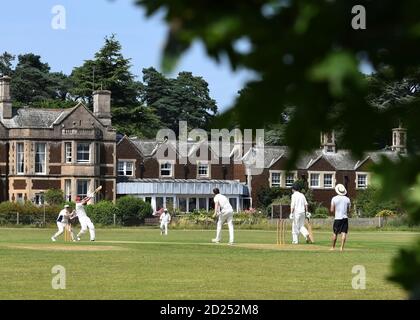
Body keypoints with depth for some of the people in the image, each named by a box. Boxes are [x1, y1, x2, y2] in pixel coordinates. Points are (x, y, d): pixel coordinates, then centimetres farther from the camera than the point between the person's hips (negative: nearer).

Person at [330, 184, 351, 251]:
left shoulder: (334, 199, -5)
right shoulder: (347, 199, 2)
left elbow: (332, 210, -6)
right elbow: (348, 210, 5)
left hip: (337, 218, -1)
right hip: (345, 218, 1)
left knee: (335, 233, 9)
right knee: (344, 233, 0)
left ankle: (333, 247, 17)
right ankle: (342, 247, -9)